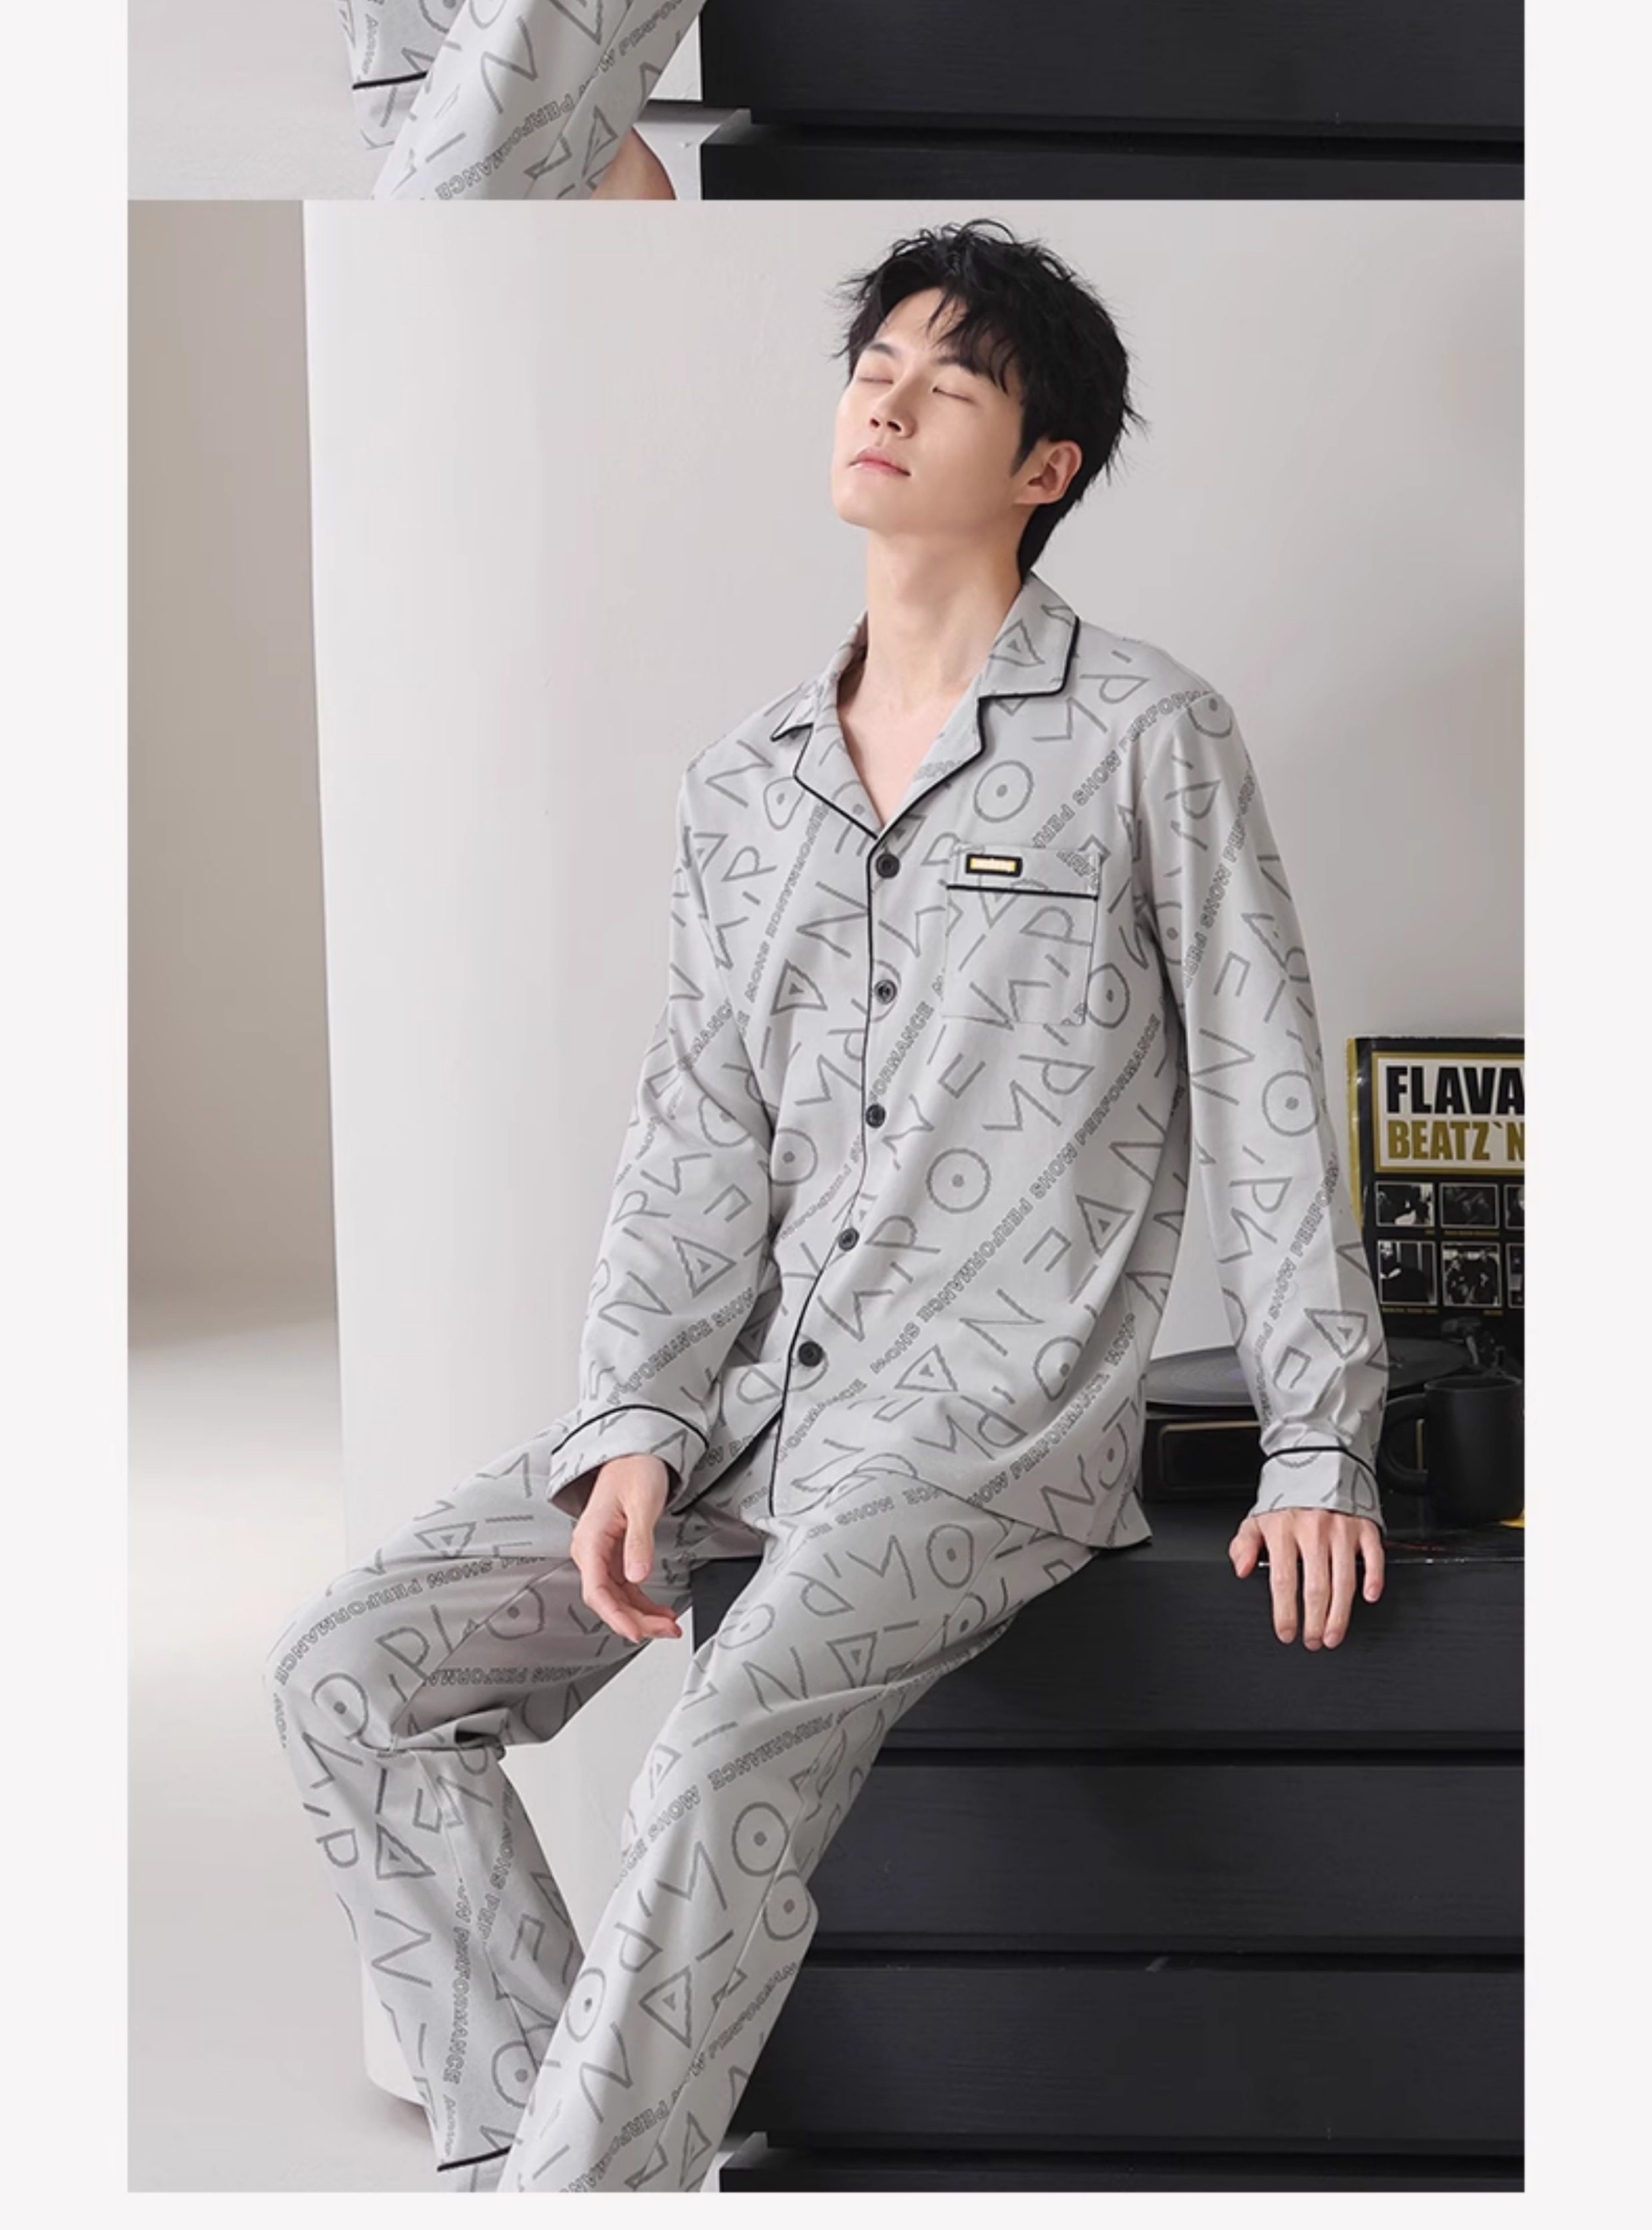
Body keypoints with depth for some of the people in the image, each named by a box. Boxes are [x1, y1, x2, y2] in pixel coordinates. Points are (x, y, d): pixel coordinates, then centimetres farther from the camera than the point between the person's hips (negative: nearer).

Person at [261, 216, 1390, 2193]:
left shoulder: (1146, 739, -2)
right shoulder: (743, 784, 14)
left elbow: (1266, 1106, -1)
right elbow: (696, 1139, 10)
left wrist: (1318, 1453, -5)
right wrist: (632, 1428, -4)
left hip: (1002, 1430, -6)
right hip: (755, 1393, 6)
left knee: (726, 1771, -30)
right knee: (347, 1670, -8)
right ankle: (528, 2145, -5)